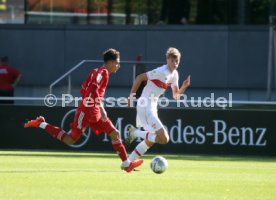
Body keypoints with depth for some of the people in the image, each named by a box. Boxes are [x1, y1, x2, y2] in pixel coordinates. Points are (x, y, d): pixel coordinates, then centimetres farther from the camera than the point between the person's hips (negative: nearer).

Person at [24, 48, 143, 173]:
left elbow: (83, 90, 20)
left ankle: (126, 164, 9)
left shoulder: (96, 72, 18)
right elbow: (93, 88, -26)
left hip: (94, 113, 10)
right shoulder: (103, 72, -10)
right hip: (87, 111, -10)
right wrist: (101, 108, -28)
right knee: (70, 140, -9)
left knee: (115, 134, 7)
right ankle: (41, 124, -1)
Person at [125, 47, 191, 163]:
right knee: (164, 139, -17)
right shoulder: (162, 72, -18)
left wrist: (184, 87, -5)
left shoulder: (174, 74, 9)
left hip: (152, 107, 10)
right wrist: (131, 95, -16)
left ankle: (128, 162, 29)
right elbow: (140, 77, -16)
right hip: (146, 106, -10)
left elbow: (176, 95, 14)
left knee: (151, 140, 23)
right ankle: (135, 133, -3)